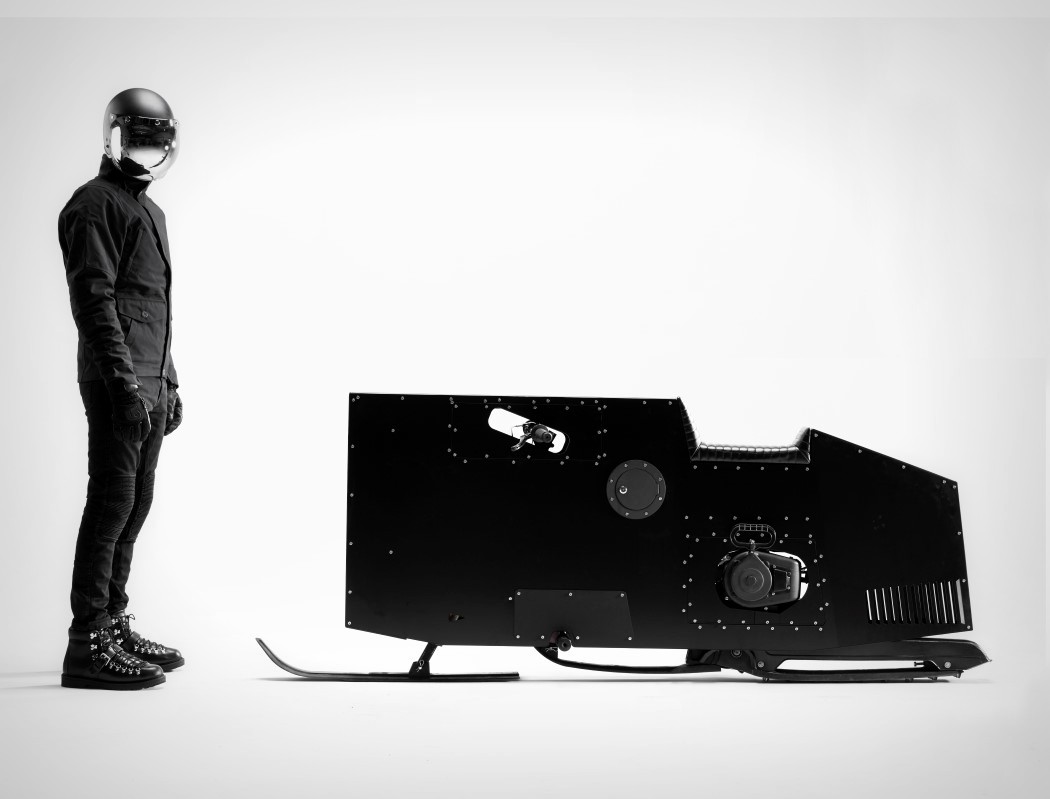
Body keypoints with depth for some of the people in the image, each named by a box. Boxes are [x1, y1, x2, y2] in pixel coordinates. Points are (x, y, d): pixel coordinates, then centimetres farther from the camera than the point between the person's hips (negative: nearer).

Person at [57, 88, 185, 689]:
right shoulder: (96, 204, -7)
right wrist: (126, 382, -22)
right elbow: (94, 300, -16)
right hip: (118, 382, -9)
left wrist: (169, 382, 22)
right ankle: (88, 646, -5)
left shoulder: (149, 210, 22)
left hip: (149, 384, 9)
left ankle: (115, 627, 21)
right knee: (113, 504, -9)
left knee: (134, 505, 12)